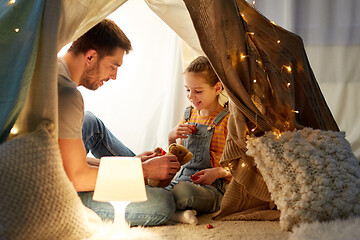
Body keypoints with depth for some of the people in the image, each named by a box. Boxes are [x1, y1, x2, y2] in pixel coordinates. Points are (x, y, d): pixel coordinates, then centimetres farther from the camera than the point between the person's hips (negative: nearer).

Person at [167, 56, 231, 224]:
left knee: (182, 190, -40)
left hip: (212, 187, -6)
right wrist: (172, 137, 4)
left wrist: (218, 172, -20)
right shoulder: (189, 115, 16)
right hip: (182, 179, 6)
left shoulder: (228, 120, -4)